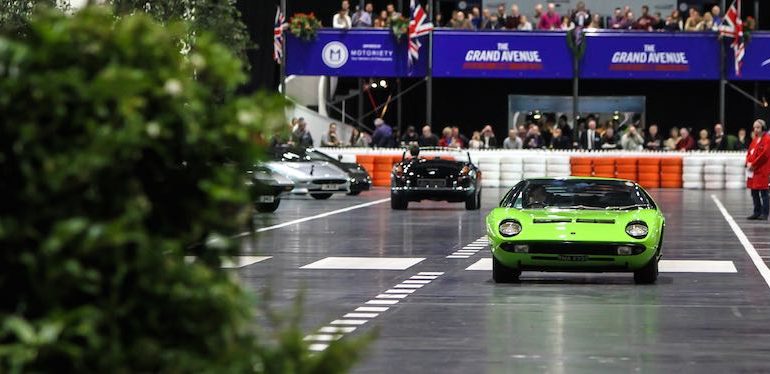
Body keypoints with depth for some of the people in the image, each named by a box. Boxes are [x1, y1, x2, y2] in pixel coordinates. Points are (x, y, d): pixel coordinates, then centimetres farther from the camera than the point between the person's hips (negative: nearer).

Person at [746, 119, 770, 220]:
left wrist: (753, 164, -15)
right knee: (754, 193, 11)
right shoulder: (755, 139, 16)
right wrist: (748, 162, -2)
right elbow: (750, 152, 17)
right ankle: (757, 213, 18)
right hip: (753, 170, 8)